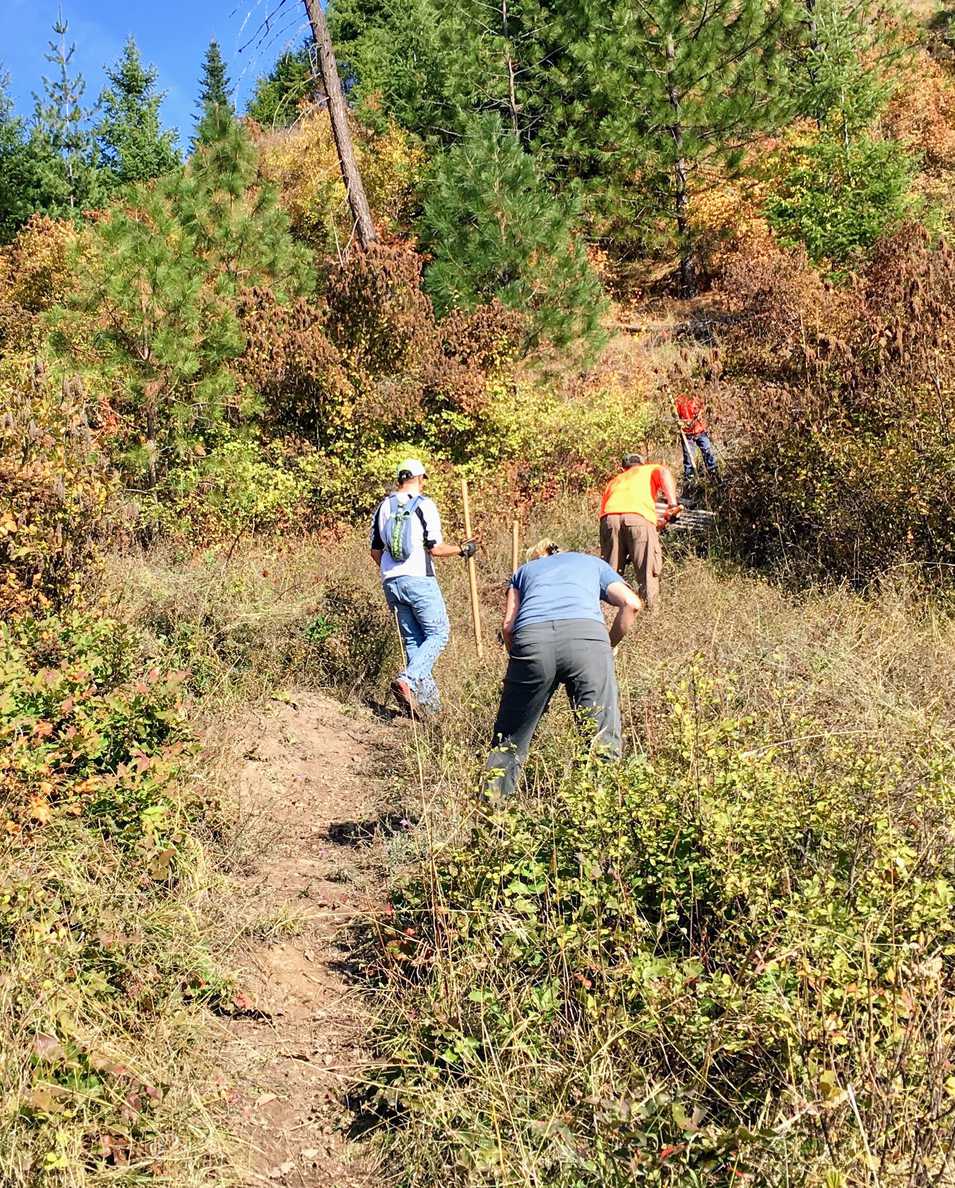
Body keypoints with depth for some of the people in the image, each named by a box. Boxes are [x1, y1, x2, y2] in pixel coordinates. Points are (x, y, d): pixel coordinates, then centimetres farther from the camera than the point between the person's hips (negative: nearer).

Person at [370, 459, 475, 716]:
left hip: (391, 581, 6)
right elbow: (435, 548, -10)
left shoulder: (383, 506, 11)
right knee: (439, 633, 2)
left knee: (412, 639, 12)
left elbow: (375, 551, 14)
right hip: (419, 580, -6)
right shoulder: (424, 504, -6)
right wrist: (462, 550, 7)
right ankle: (408, 680, -16)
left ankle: (424, 694, 9)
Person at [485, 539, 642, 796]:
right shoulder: (594, 563, 37)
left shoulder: (524, 570, 37)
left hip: (532, 638, 1)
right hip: (587, 634, -1)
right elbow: (631, 603, 18)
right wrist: (609, 646, 27)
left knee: (510, 739, 11)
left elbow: (508, 626, 19)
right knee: (603, 739, 4)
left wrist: (519, 659, 28)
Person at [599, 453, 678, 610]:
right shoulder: (650, 470, 32)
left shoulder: (614, 481, 40)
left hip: (610, 518, 3)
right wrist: (672, 503, -2)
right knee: (648, 576, -1)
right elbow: (664, 472, 7)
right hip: (639, 517, -3)